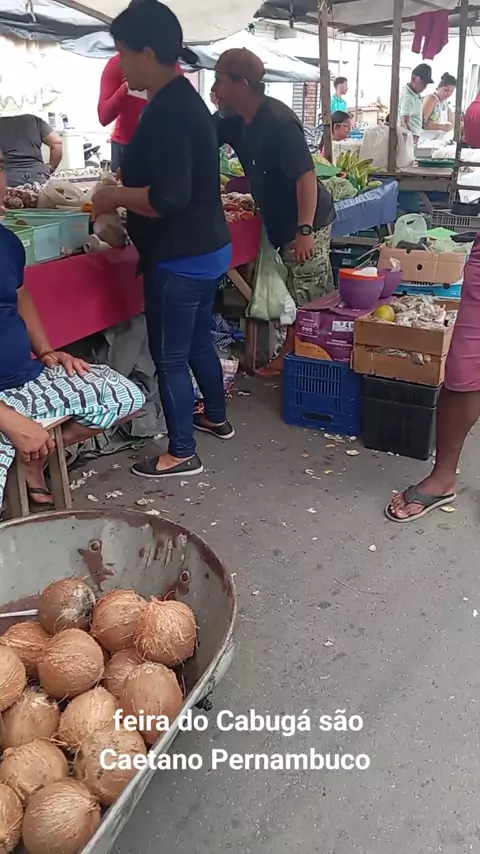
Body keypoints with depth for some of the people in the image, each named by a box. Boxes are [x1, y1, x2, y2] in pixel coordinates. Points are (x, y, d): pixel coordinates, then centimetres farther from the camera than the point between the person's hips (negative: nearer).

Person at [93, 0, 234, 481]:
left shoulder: (166, 110, -20)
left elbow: (169, 198, -27)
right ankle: (217, 418, 41)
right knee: (198, 342, 23)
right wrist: (126, 193, 15)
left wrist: (114, 197, -14)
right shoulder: (184, 98, 12)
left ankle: (181, 455, 15)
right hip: (207, 249, 10)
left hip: (180, 258, -10)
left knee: (169, 357, 2)